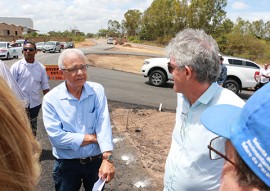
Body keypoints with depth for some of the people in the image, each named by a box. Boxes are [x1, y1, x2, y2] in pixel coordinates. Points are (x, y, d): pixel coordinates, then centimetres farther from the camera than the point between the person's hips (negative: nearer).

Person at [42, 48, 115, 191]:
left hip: (96, 161, 2)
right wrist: (92, 138, -16)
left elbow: (104, 124, -17)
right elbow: (56, 137, -20)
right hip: (67, 165, -1)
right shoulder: (51, 98, -14)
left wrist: (107, 159, -27)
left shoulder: (97, 90, -8)